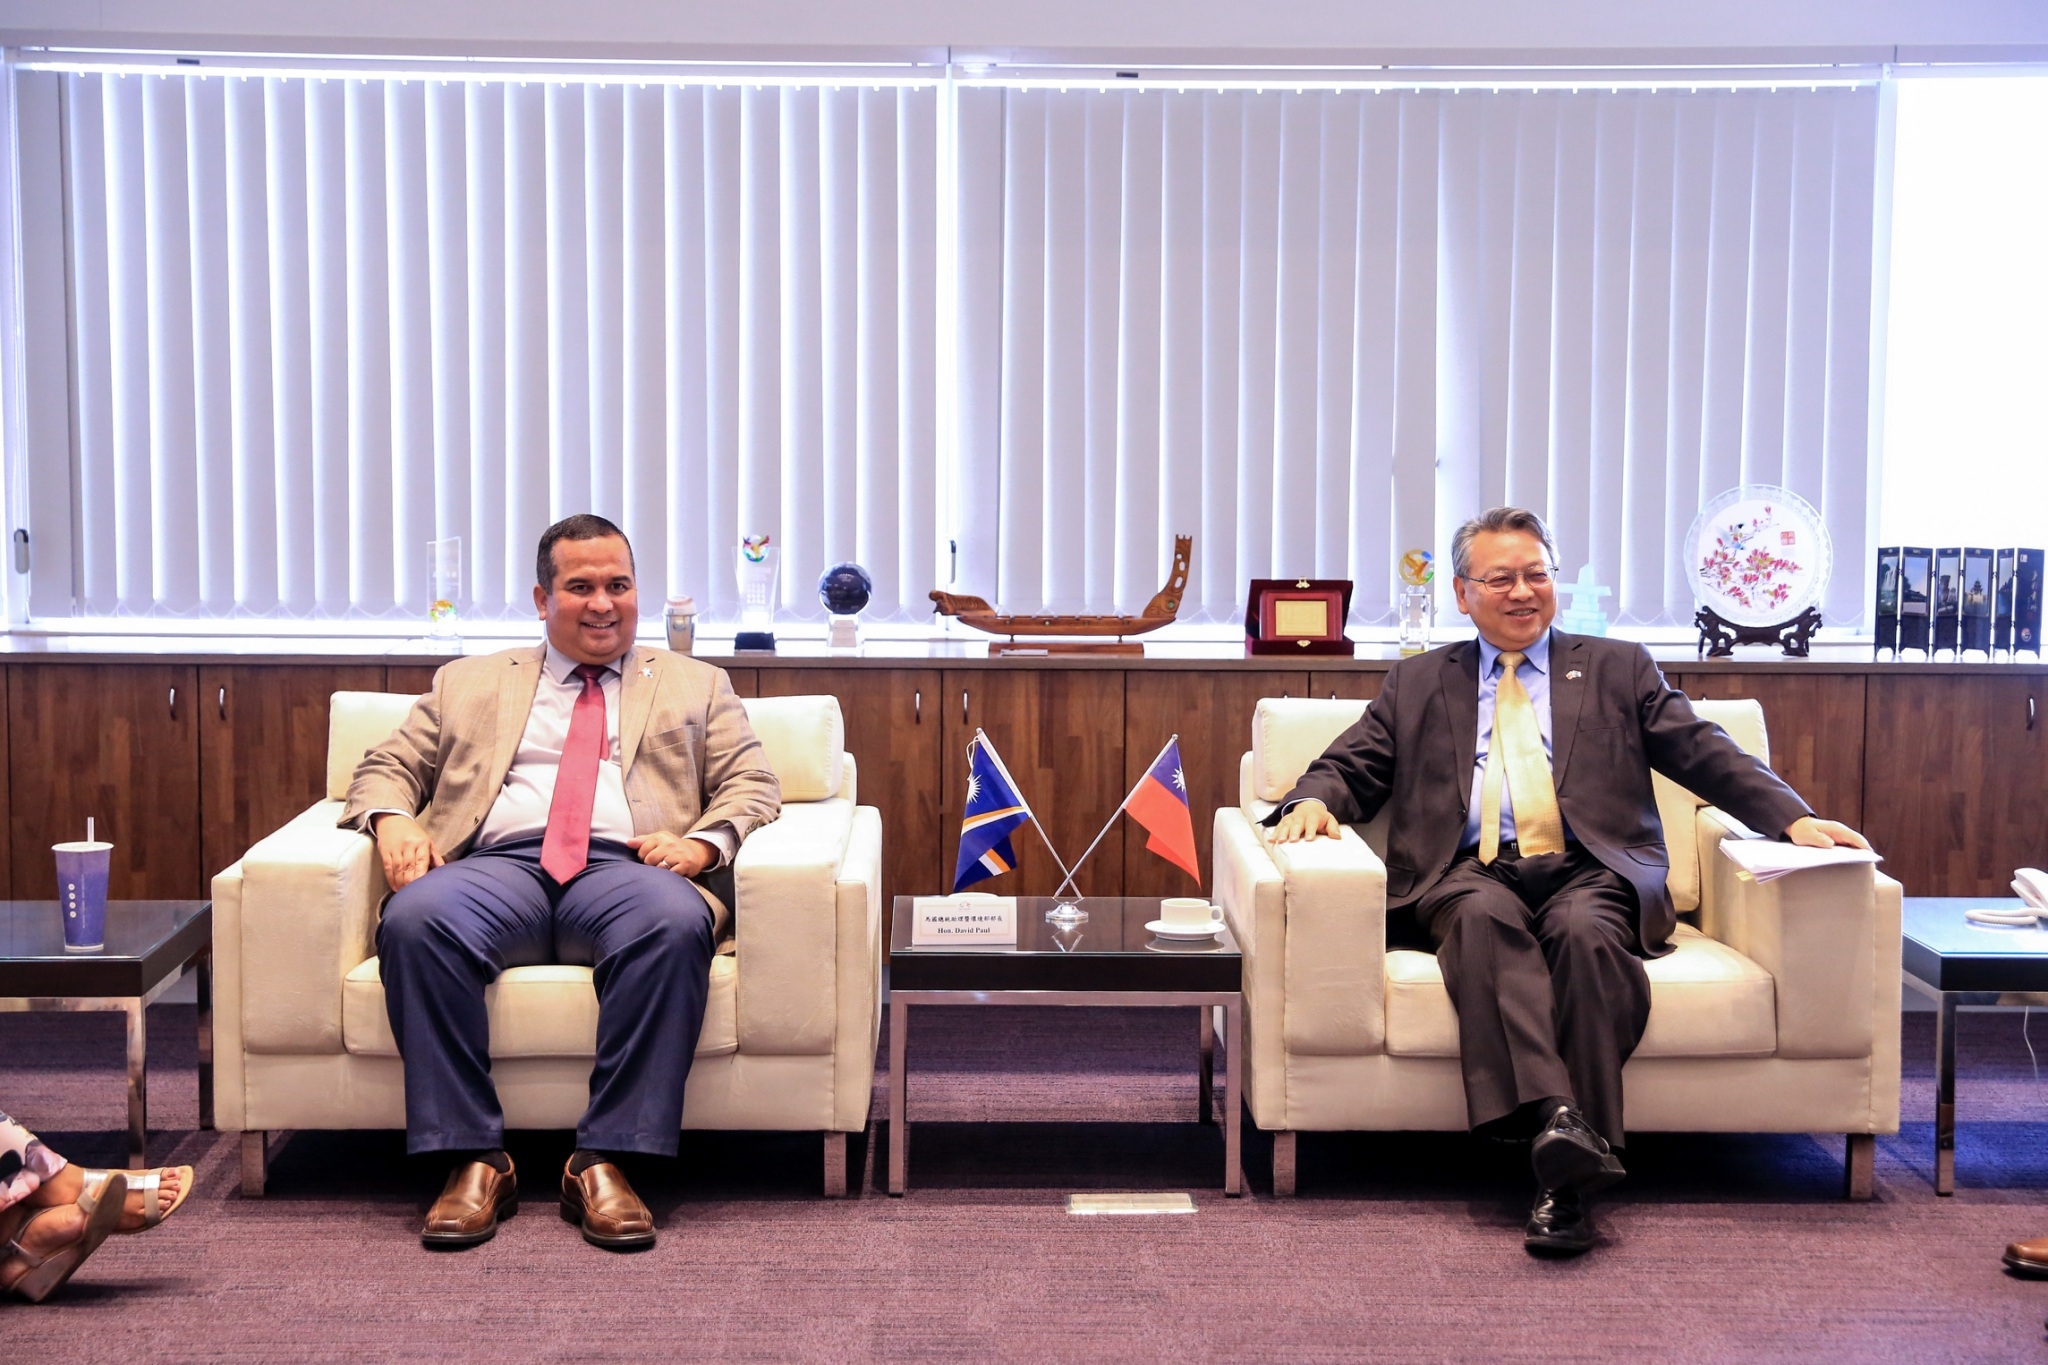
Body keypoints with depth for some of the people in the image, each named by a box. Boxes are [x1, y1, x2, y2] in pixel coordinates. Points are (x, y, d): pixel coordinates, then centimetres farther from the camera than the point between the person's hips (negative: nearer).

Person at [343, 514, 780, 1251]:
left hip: (627, 867, -1)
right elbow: (386, 767, 23)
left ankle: (606, 1162, -32)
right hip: (498, 865, 1)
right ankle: (474, 1160, -26)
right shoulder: (469, 683, 27)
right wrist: (392, 820, -1)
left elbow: (752, 786, 15)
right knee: (415, 917, -34)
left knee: (674, 922, -37)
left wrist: (704, 841, -7)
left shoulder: (696, 686, 25)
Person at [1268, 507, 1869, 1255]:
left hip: (1588, 871, 0)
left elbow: (1706, 755, 13)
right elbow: (1351, 766, 19)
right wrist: (1313, 800, -6)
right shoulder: (1417, 683, 25)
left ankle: (1568, 1182, -40)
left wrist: (1794, 818, -4)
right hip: (1472, 874, 0)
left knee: (1587, 931, -35)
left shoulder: (1619, 669, 23)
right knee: (1484, 916, -36)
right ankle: (1555, 1119, -51)